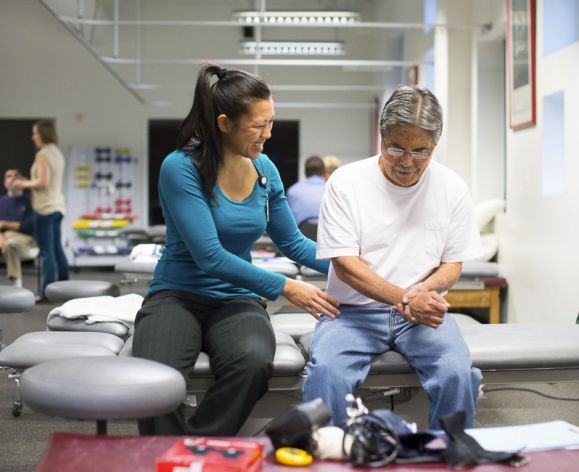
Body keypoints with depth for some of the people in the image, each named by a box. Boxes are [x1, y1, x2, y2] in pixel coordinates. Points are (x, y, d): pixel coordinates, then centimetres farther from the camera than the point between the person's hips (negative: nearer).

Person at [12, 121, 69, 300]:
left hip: (45, 207, -8)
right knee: (57, 248, 13)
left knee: (47, 251, -6)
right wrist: (28, 182, 16)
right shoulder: (58, 153, 14)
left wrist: (24, 184, -4)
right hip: (57, 206, 8)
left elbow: (43, 182, -19)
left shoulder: (43, 154, -12)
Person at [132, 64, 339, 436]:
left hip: (237, 299, 4)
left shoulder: (264, 169, 3)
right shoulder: (181, 167, -14)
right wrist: (285, 287, -18)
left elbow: (291, 241, 15)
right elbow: (210, 257, -19)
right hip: (178, 295, -4)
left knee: (254, 362, -33)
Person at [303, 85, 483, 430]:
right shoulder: (345, 182, -5)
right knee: (326, 372, -31)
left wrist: (422, 292, -17)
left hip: (423, 312, 2)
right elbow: (345, 265, -10)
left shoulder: (452, 188, 3)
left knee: (458, 374, -26)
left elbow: (453, 266, 7)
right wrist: (405, 299, -23)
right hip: (354, 310, -2)